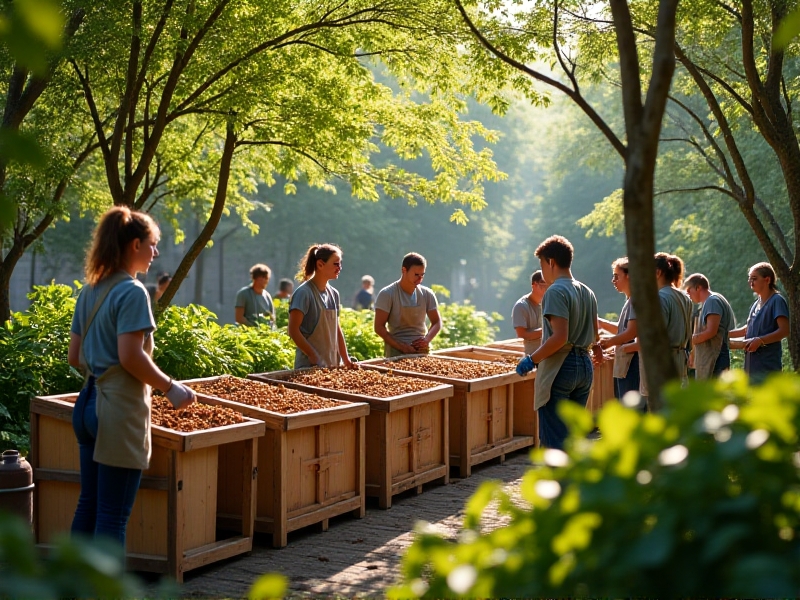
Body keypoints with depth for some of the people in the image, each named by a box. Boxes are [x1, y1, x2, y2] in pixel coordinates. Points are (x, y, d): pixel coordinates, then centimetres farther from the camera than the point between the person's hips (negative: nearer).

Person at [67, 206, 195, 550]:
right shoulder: (132, 292, -13)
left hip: (88, 404, 9)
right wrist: (170, 388, -12)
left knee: (88, 504, 15)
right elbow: (130, 356, -21)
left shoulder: (89, 292, 11)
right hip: (120, 409, -8)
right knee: (113, 515, -3)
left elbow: (74, 357, 13)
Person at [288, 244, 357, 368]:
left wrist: (346, 359, 7)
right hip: (309, 365, -7)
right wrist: (313, 357, -17)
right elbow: (293, 330, -15)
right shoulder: (304, 293, -12)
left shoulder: (334, 293, 10)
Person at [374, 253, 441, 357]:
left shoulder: (427, 294, 6)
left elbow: (437, 322, 13)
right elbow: (379, 327, -8)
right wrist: (401, 347, -17)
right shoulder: (387, 294, -6)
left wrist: (427, 339, -8)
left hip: (422, 351, 4)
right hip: (396, 352, -4)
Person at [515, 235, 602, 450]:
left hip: (560, 368, -8)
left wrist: (532, 360, -14)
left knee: (554, 439, -6)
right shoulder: (587, 292, 13)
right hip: (585, 366, 9)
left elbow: (560, 336, -22)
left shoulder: (556, 292, -13)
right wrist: (595, 347, 43)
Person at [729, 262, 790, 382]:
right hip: (752, 366, 9)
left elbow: (785, 330, -17)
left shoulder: (777, 301, -8)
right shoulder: (756, 303, 17)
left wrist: (759, 340, -24)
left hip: (768, 366, -9)